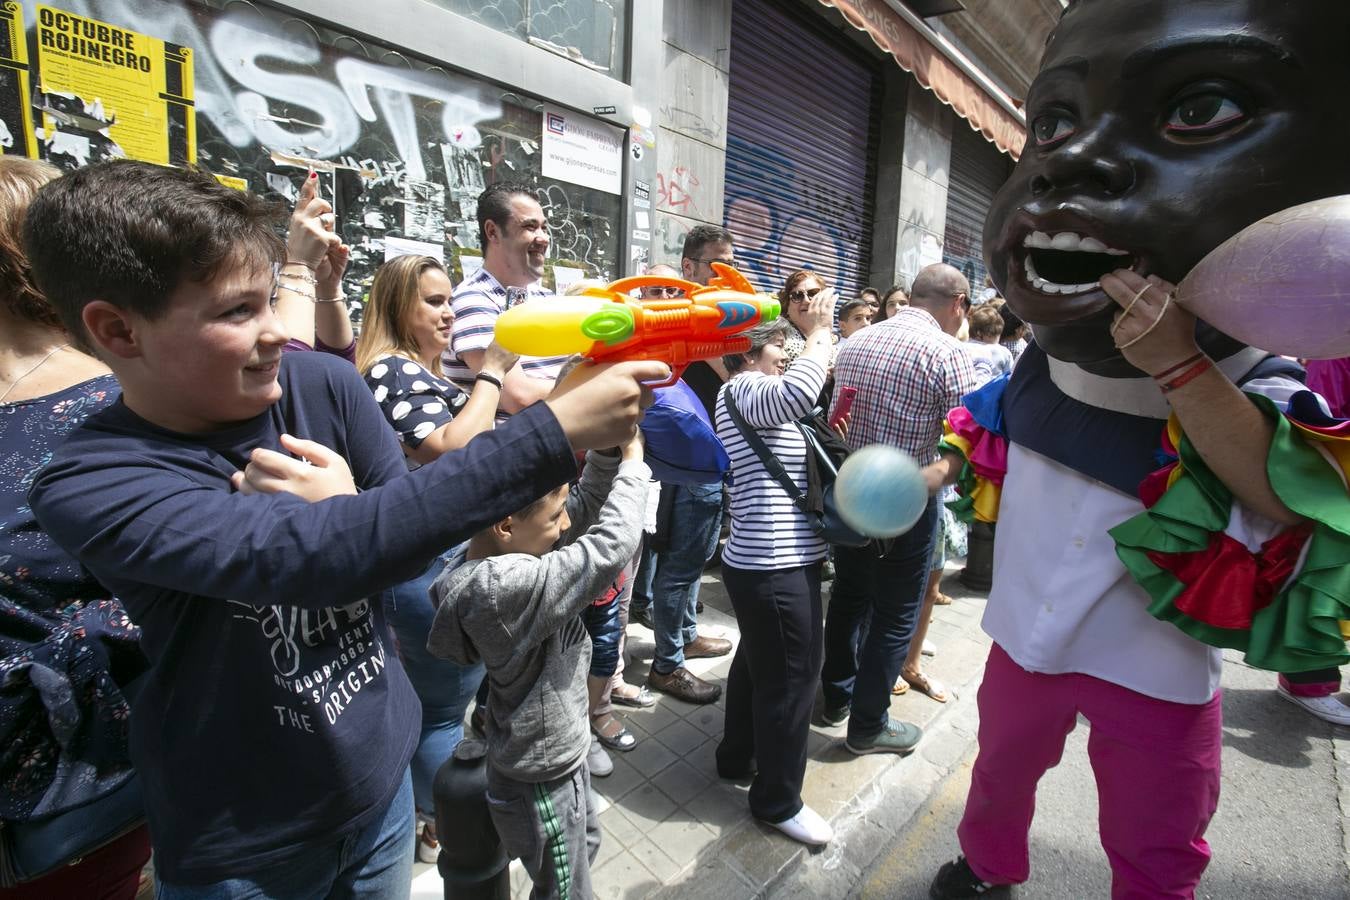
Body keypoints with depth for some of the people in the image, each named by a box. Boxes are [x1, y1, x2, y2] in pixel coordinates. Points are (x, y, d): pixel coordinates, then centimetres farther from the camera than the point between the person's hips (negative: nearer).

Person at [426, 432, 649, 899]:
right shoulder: (508, 587, -37)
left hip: (556, 756, 8)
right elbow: (612, 546, -35)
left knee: (587, 845, 32)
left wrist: (607, 453, -19)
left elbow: (587, 509, -3)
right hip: (539, 782, -8)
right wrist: (632, 463, -21)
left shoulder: (490, 551, -10)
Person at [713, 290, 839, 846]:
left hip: (767, 562, 11)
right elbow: (798, 392, -32)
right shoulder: (742, 390, -13)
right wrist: (820, 333, -17)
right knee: (790, 677, 2)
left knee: (757, 662, 23)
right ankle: (777, 801, 20)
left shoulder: (756, 397, 20)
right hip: (774, 568, -11)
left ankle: (737, 757, 42)